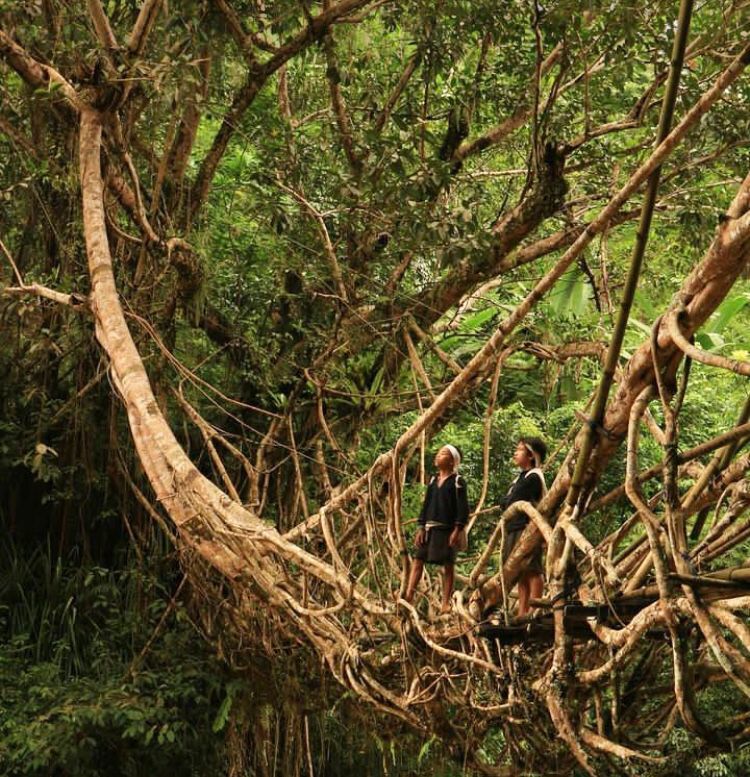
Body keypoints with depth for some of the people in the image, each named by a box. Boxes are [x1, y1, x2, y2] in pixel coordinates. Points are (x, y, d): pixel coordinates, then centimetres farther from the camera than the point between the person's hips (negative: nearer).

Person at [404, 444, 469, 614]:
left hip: (447, 529, -6)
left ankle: (446, 603, 4)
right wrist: (421, 528, 8)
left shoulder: (457, 481, -3)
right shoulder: (433, 480, 14)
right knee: (417, 560, -2)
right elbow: (426, 505, 15)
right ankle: (408, 596, -4)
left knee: (447, 565, -1)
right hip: (430, 528, 6)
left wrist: (457, 530, -16)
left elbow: (463, 508, -8)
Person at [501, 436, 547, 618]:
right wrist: (508, 504, 1)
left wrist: (507, 504, -1)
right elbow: (506, 503, 16)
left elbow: (510, 504, -15)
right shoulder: (521, 477, 21)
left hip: (527, 529, -10)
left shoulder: (533, 477, -10)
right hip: (514, 530, 10)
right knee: (521, 572, 10)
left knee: (532, 570, -9)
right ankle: (522, 611, 12)